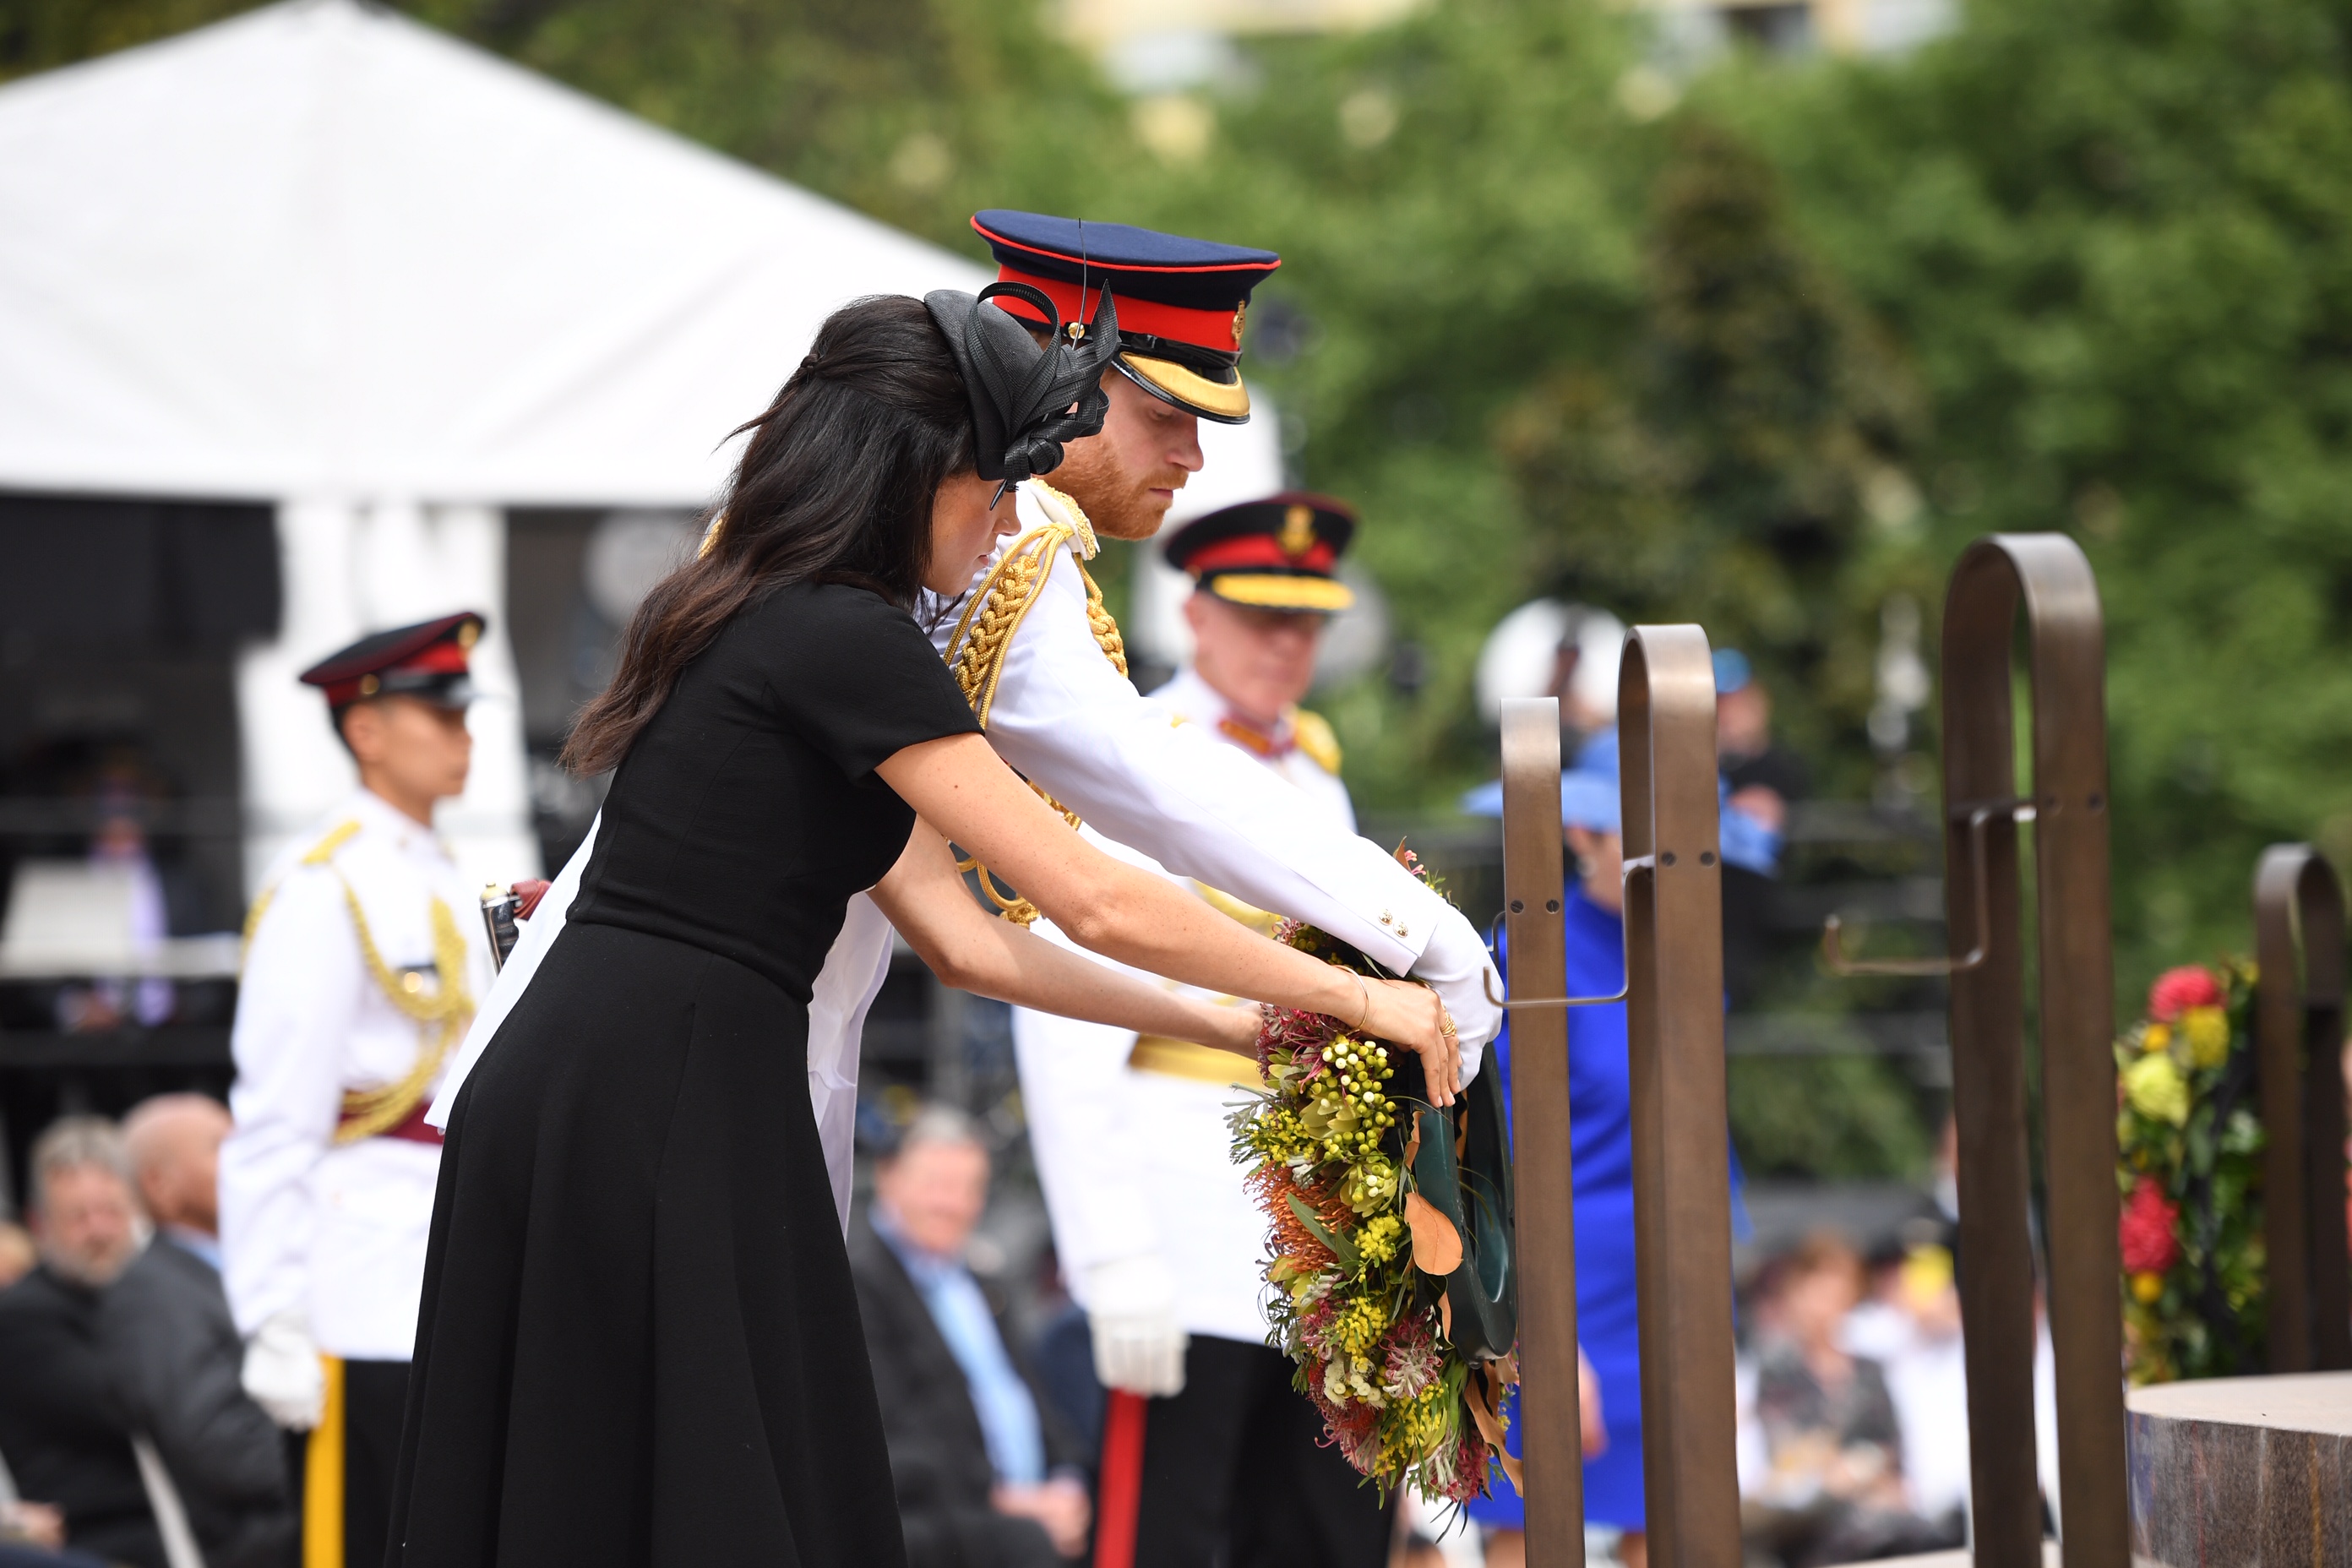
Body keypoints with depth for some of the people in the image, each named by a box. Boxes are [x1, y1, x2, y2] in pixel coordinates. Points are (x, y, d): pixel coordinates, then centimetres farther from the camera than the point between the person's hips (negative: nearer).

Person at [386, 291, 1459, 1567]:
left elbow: (963, 938, 20)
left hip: (565, 1095, 9)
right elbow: (1096, 904, -10)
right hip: (664, 1122, -9)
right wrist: (1355, 998, 0)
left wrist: (1222, 1023, 21)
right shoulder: (845, 642, -10)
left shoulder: (767, 630, 19)